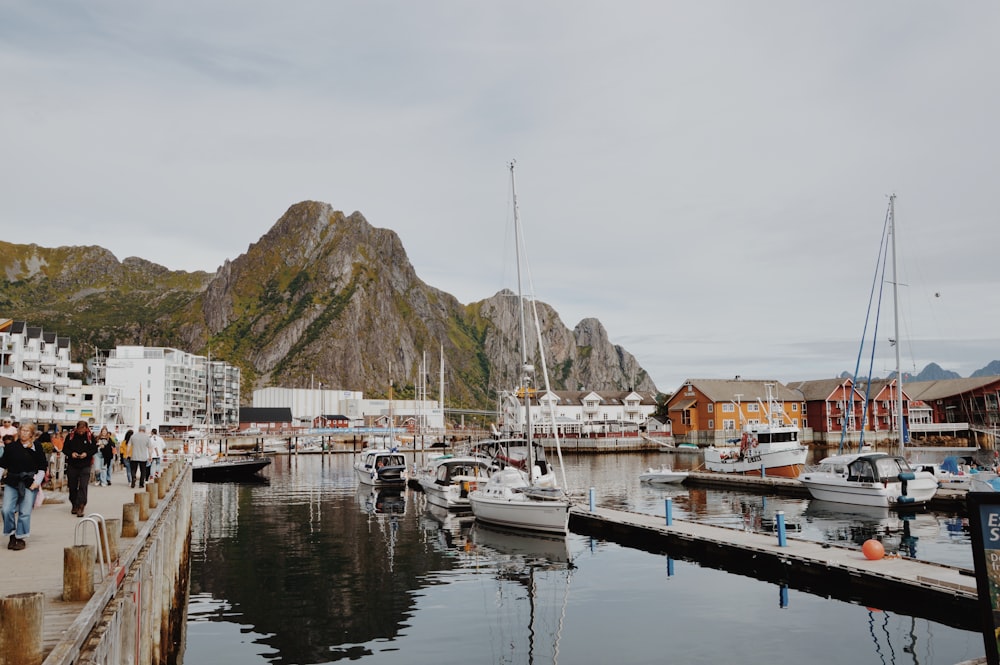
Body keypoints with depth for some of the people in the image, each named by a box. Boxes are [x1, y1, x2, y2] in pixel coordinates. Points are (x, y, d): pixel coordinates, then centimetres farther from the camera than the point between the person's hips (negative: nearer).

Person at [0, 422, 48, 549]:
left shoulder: (37, 447, 1)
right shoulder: (11, 446, 4)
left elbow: (42, 467, 3)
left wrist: (38, 481, -5)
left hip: (29, 484, -2)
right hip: (12, 482, 2)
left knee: (25, 512, -2)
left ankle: (21, 538, 11)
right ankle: (12, 536, 11)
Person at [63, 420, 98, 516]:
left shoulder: (90, 436, -2)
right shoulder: (71, 436, 0)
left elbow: (95, 449, 4)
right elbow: (65, 449, 7)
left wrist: (87, 454, -15)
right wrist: (71, 453, -13)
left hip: (85, 466, -2)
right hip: (72, 465, 2)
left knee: (83, 486, -10)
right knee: (72, 487, 11)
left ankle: (80, 507, -12)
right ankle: (74, 505, 27)